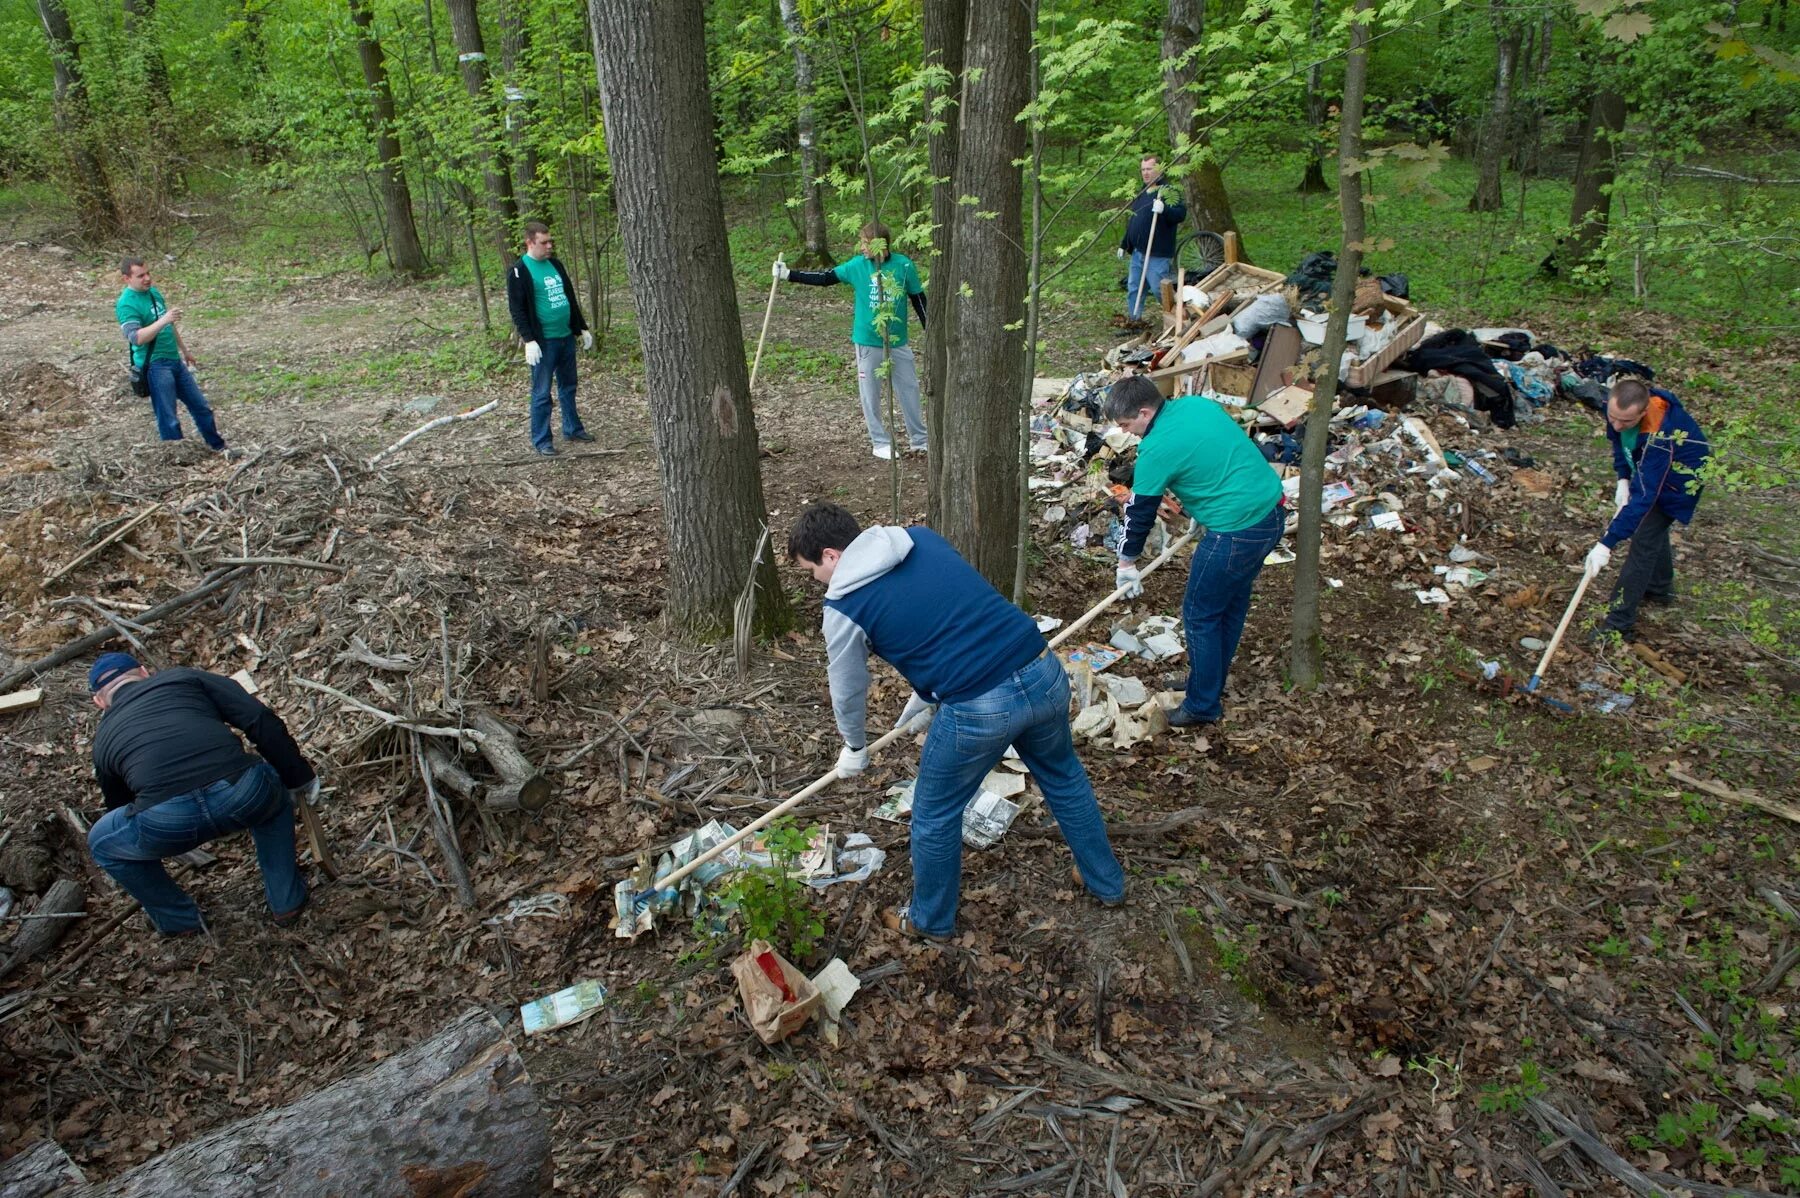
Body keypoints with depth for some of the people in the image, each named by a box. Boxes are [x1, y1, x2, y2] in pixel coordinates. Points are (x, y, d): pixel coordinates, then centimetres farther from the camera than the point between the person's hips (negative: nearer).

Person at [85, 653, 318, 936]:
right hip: (244, 795, 0)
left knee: (102, 843, 35)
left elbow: (119, 805, 47)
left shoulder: (104, 739, 32)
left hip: (165, 823, 1)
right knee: (272, 792, 37)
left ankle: (179, 919, 41)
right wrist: (300, 777, 24)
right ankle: (287, 900, 39)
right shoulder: (185, 677, 26)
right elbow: (262, 721, 14)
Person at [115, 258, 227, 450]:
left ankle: (219, 447, 30)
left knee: (201, 407, 16)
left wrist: (185, 351, 28)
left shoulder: (154, 292, 10)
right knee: (169, 420, -3)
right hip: (154, 365, -8)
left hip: (175, 361, 8)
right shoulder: (127, 304, -15)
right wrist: (163, 320, -33)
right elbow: (136, 338, -26)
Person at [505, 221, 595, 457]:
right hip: (543, 342, -7)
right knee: (542, 393, 0)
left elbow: (570, 298, 19)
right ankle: (541, 440, 7)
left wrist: (582, 328, 18)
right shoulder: (519, 271, -10)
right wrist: (529, 340, -21)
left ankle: (572, 428, 30)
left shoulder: (555, 264, 11)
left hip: (566, 337, 7)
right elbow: (517, 309, -13)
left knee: (568, 386, 17)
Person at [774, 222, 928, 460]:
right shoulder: (858, 265, -5)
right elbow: (825, 278, 2)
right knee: (870, 395, 6)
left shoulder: (904, 264, -8)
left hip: (898, 342, 0)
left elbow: (919, 299, 0)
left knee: (909, 390, 8)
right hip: (868, 342, 0)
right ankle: (880, 443, 18)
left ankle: (920, 440, 21)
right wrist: (789, 275, -2)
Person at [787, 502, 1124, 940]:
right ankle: (1106, 883, 51)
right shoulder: (921, 537, 13)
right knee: (1064, 778, 32)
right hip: (1043, 673, 6)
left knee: (935, 817, 21)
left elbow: (848, 693, 12)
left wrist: (854, 747, 33)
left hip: (978, 711, -6)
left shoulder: (844, 607, -3)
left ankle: (931, 920, 43)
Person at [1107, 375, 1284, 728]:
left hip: (1237, 532, -9)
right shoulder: (1197, 403, 7)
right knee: (1232, 603, 22)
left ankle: (1204, 706, 19)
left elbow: (1140, 511, -5)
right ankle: (1211, 681, 39)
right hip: (1272, 511, 9)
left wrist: (1126, 562, 9)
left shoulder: (1157, 449, -16)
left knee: (1200, 615, 6)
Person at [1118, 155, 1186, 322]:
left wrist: (1164, 210, -39)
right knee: (1133, 288, 10)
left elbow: (1181, 213, -22)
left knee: (1159, 289, -7)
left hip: (1157, 254, -8)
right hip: (1138, 252, 8)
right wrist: (1124, 244, 26)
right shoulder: (1142, 193, 17)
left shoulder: (1170, 191, -8)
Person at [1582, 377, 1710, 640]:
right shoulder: (1617, 405, -25)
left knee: (1644, 538, -13)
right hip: (1649, 468, 8)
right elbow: (1618, 440, 0)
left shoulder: (1659, 437, -45)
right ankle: (1660, 588, 48)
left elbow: (1643, 496, -45)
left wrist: (1606, 544, -47)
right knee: (1652, 525, 24)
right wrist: (1623, 479, -11)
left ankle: (1620, 623, -11)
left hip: (1680, 477, -8)